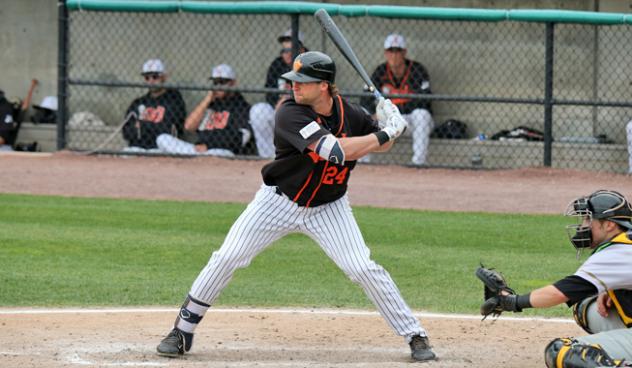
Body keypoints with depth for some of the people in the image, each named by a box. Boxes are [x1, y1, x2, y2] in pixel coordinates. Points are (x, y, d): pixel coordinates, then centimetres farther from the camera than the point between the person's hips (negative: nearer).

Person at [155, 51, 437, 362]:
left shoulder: (350, 114, -11)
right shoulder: (290, 114, -25)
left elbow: (380, 145, 8)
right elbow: (337, 151, -35)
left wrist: (388, 126, -15)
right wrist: (384, 133, -30)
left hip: (328, 208, 2)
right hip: (279, 201, -2)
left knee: (364, 269, -11)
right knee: (226, 258, -6)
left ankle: (415, 335, 2)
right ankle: (183, 330, 8)